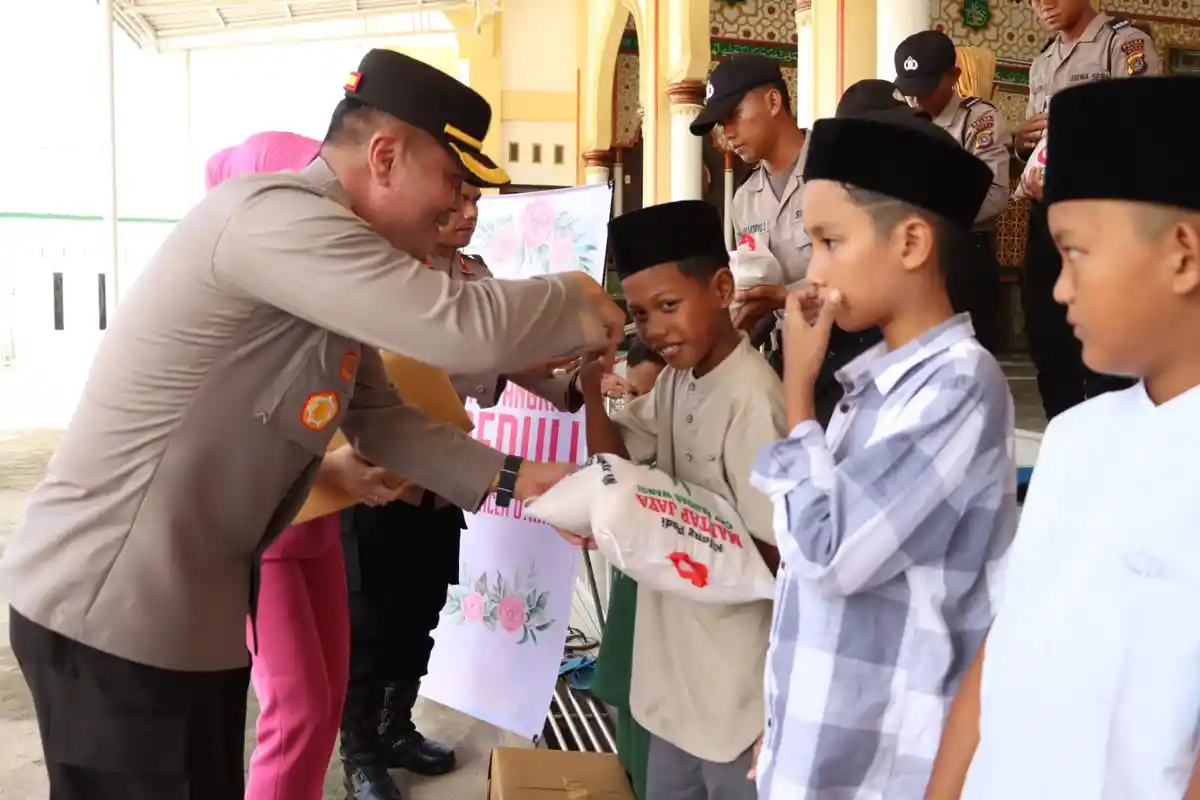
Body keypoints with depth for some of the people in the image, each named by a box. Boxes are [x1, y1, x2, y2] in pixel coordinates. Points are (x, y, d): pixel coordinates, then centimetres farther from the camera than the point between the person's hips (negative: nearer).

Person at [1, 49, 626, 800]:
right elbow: (468, 330, -30)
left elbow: (381, 421, 12)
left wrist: (516, 480, 3)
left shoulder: (320, 252, 10)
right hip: (110, 607, -10)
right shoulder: (275, 216, -23)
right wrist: (578, 301, -10)